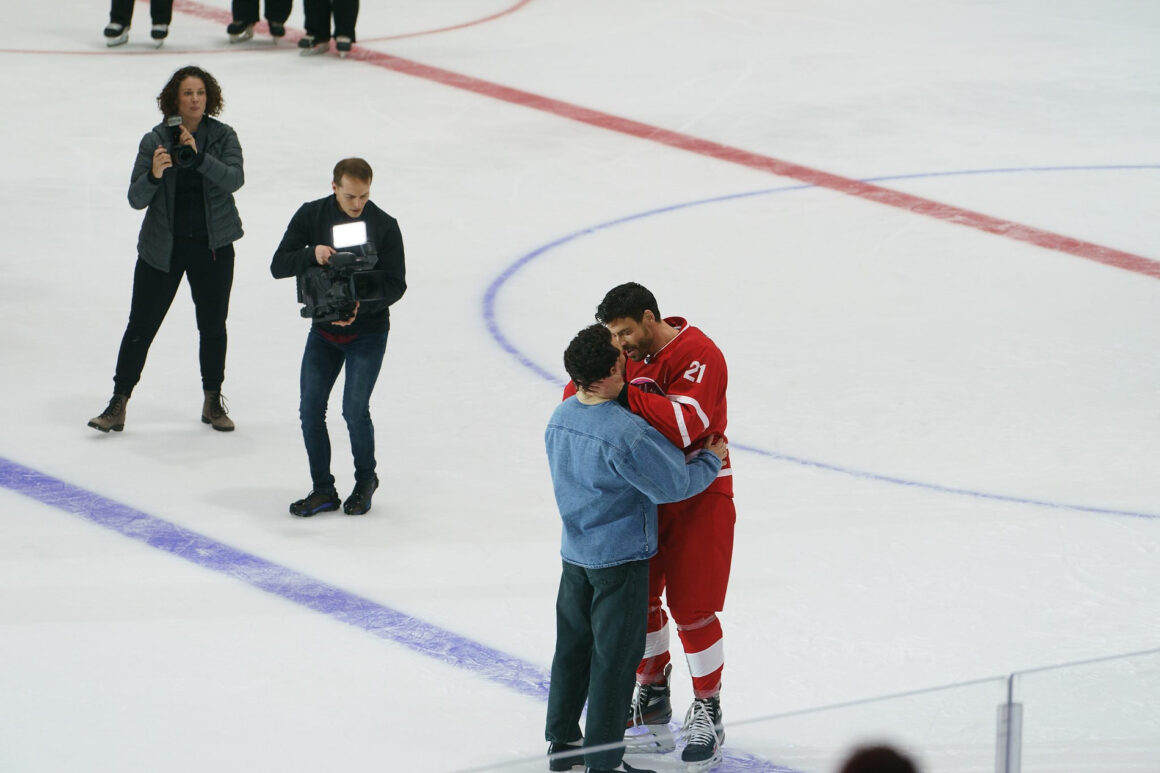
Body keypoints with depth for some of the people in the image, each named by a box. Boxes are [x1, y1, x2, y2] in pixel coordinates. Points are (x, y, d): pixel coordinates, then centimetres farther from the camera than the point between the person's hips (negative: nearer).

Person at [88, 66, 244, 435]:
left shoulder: (223, 137, -3)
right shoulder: (155, 141, -6)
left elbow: (234, 179, -19)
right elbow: (136, 198, -9)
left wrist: (197, 156, -32)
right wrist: (153, 175, -29)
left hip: (213, 247, 1)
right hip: (162, 248, -1)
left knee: (213, 325, 10)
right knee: (141, 325, 0)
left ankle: (213, 401, 26)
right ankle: (118, 403, 6)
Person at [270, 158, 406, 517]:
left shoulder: (384, 226, -11)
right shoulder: (311, 215, -5)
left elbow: (396, 284, -9)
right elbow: (278, 266, -8)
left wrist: (362, 306, -27)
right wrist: (312, 254, -28)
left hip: (367, 332, -3)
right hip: (323, 330, 3)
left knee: (354, 409, -10)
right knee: (310, 409, -2)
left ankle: (365, 480, 15)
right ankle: (323, 490, 12)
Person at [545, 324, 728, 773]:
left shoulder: (560, 418, -2)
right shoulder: (627, 433, -27)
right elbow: (674, 484, -20)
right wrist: (712, 459, -1)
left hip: (575, 551, 7)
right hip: (620, 559, -7)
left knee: (573, 646, 19)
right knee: (614, 657, 3)